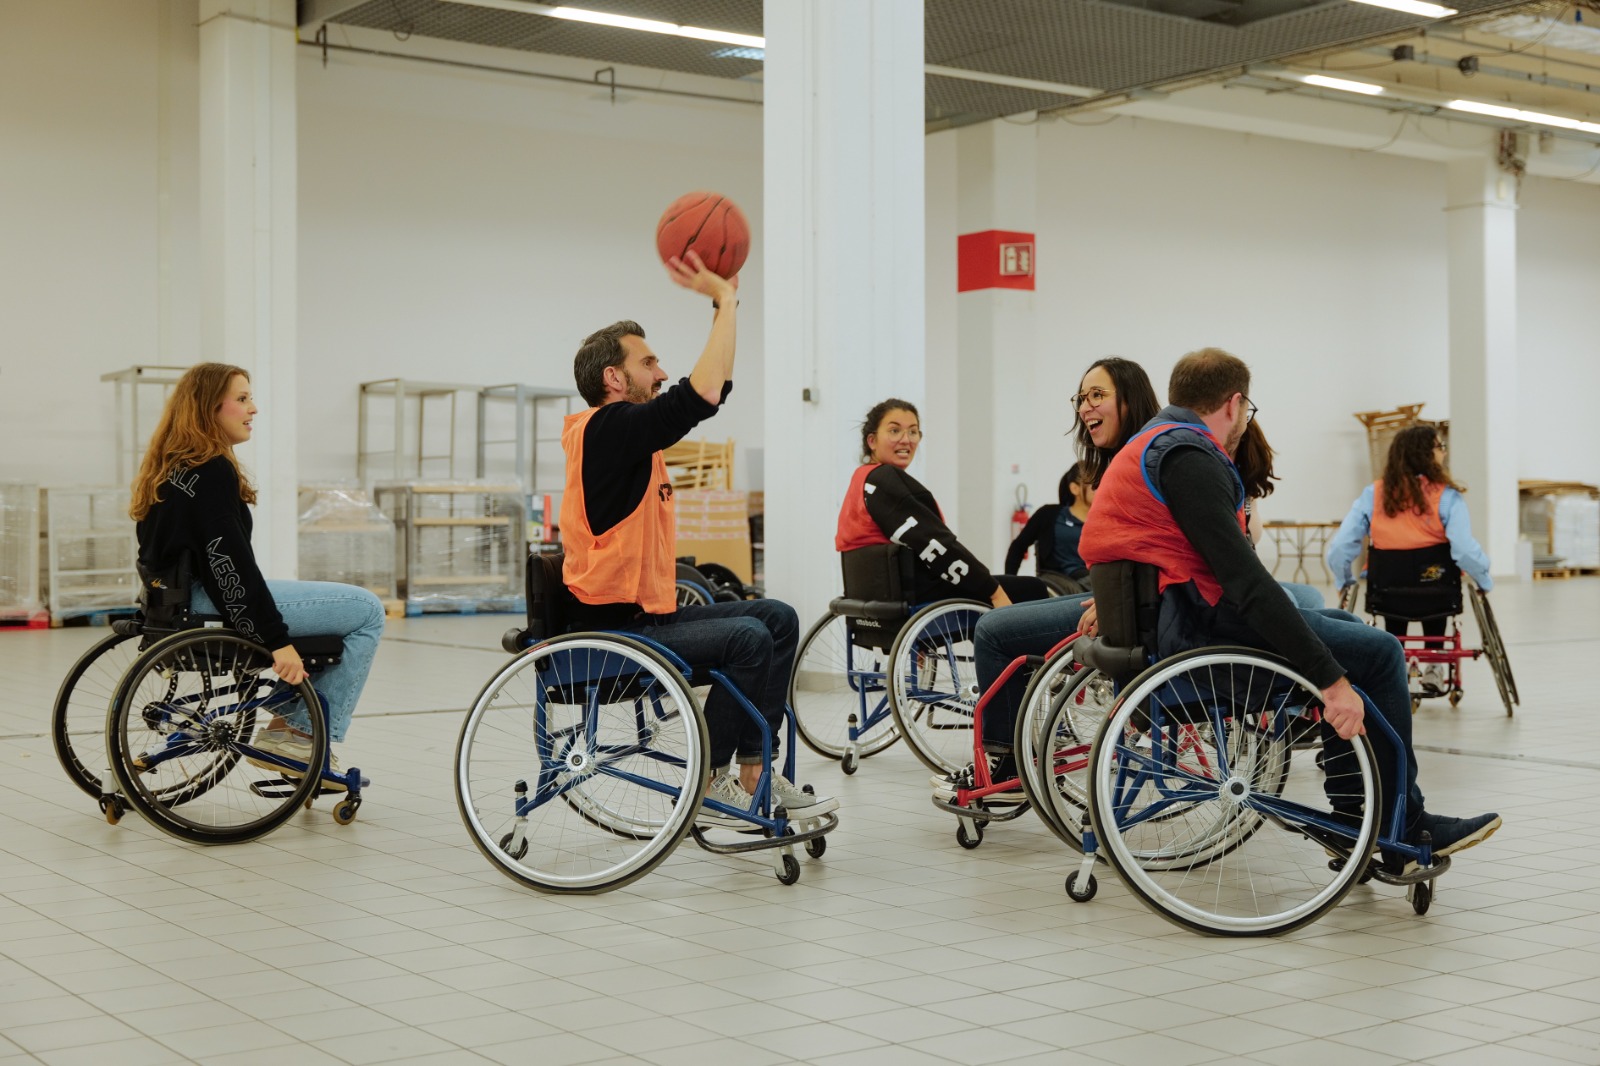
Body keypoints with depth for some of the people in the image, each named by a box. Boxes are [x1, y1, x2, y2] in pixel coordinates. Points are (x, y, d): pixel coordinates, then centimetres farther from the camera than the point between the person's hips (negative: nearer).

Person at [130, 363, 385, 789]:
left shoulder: (170, 468, 16)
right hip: (214, 605, -11)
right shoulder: (212, 470, -15)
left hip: (182, 602, 11)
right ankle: (310, 735, -3)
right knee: (367, 612, -7)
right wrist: (277, 640, -22)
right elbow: (228, 560, -22)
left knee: (355, 609, 23)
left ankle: (290, 727, 19)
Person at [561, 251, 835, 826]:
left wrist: (724, 298, 10)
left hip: (650, 614, 10)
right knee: (747, 638, -23)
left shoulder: (633, 429, 13)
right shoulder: (606, 430, -16)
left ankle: (753, 774, 5)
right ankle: (711, 786, -9)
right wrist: (724, 299, -18)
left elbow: (712, 389, 19)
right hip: (611, 630, -10)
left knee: (777, 618, 6)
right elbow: (702, 395, -26)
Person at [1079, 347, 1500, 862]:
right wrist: (1330, 679, -23)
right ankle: (1401, 827, 7)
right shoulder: (1187, 458, -16)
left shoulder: (1152, 445, 18)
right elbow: (1244, 580, -23)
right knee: (1377, 653, -6)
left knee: (1345, 625, 22)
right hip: (1197, 629, -11)